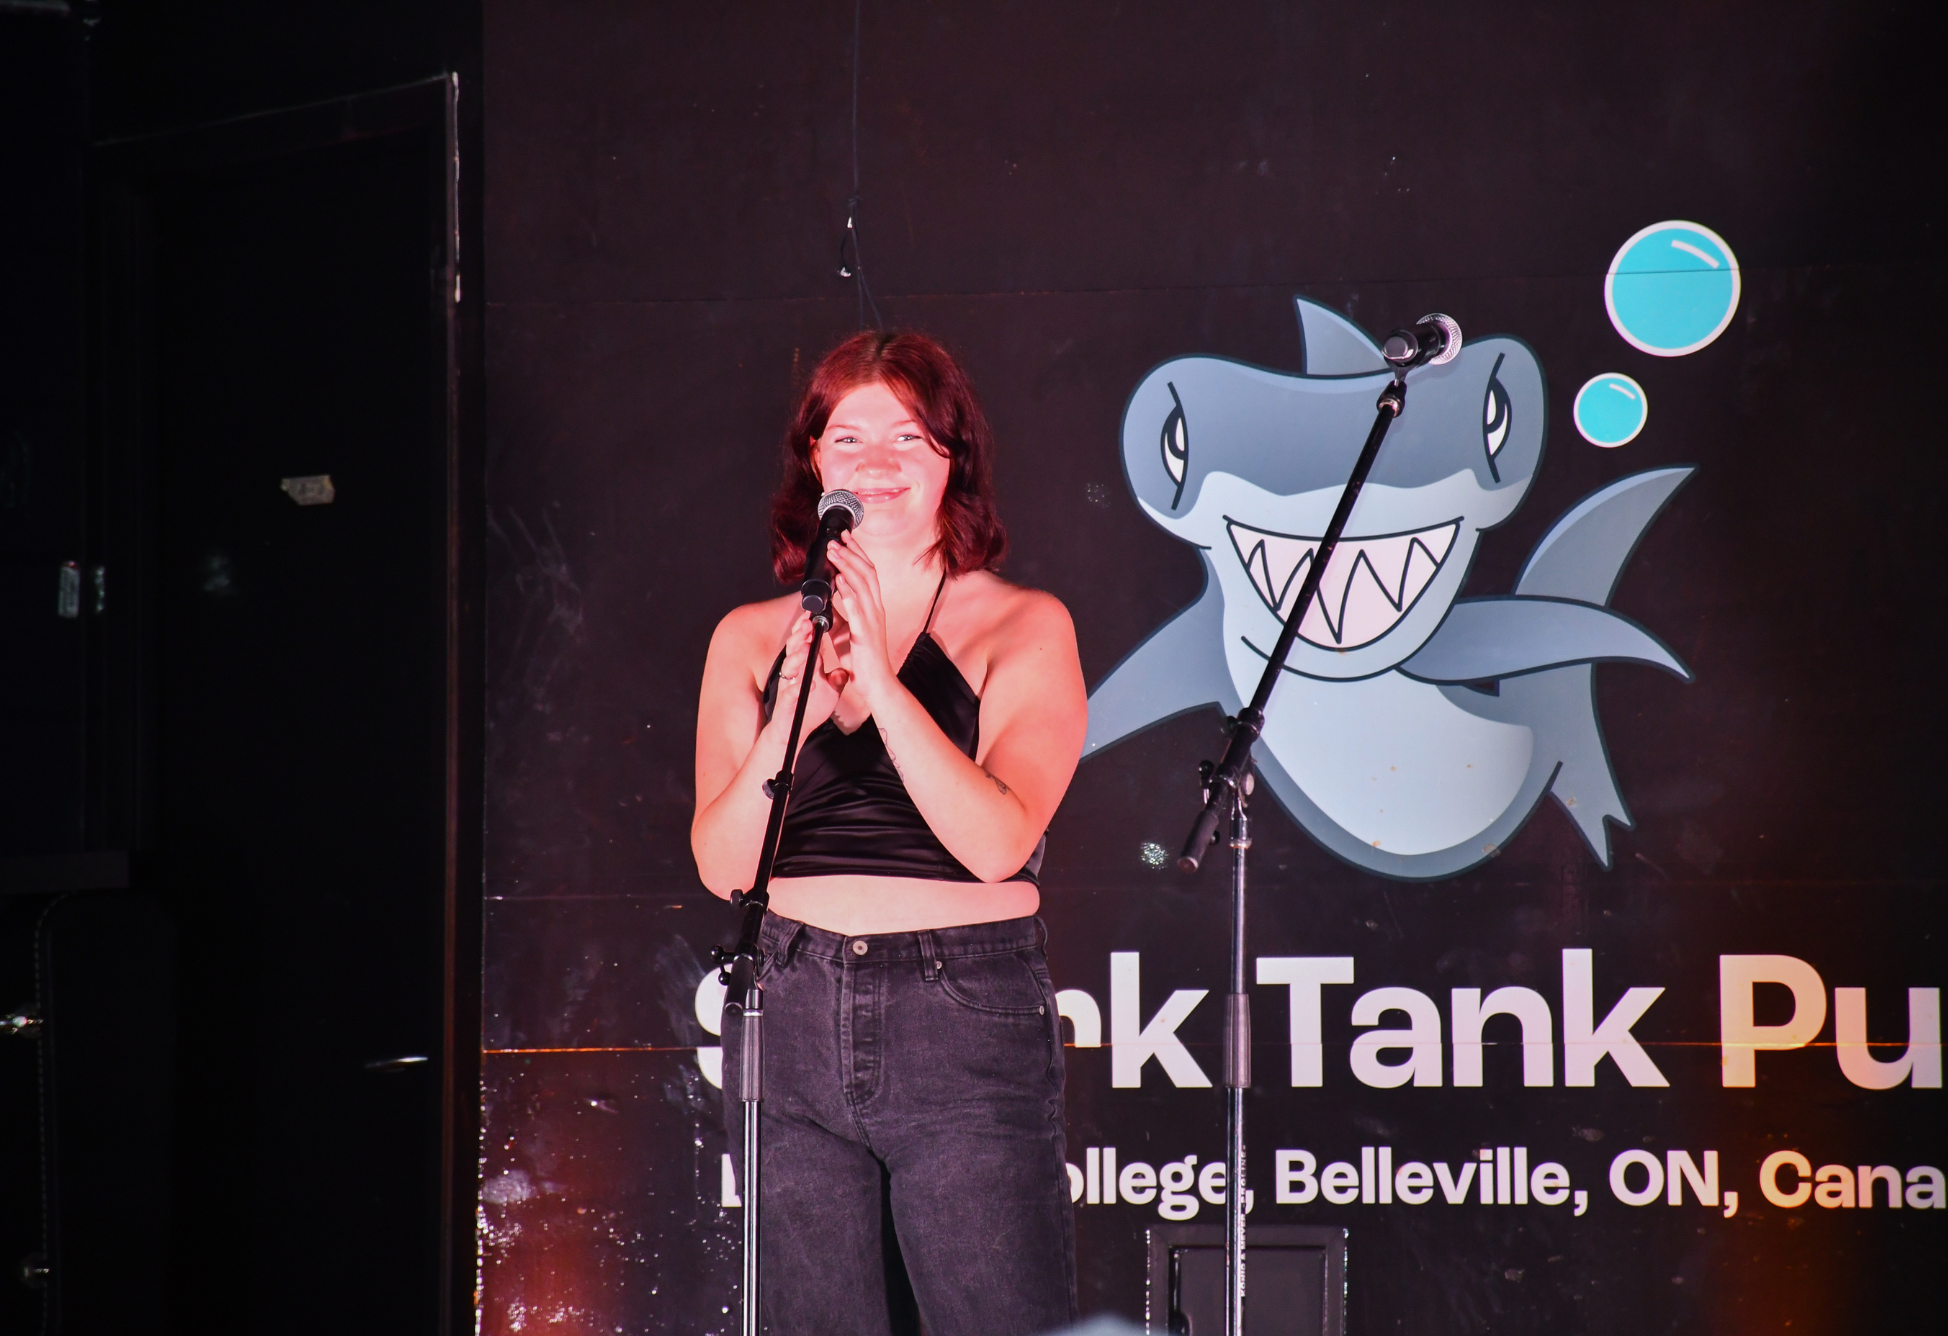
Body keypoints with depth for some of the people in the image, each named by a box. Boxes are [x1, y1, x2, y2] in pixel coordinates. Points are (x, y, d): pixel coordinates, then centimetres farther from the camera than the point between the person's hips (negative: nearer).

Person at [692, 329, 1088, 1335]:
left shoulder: (1023, 628, 2)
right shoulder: (750, 639, 10)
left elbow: (998, 843, -12)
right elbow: (722, 866, 1)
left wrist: (878, 676, -19)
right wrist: (790, 716, -15)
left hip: (965, 1024, -3)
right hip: (790, 1021, 3)